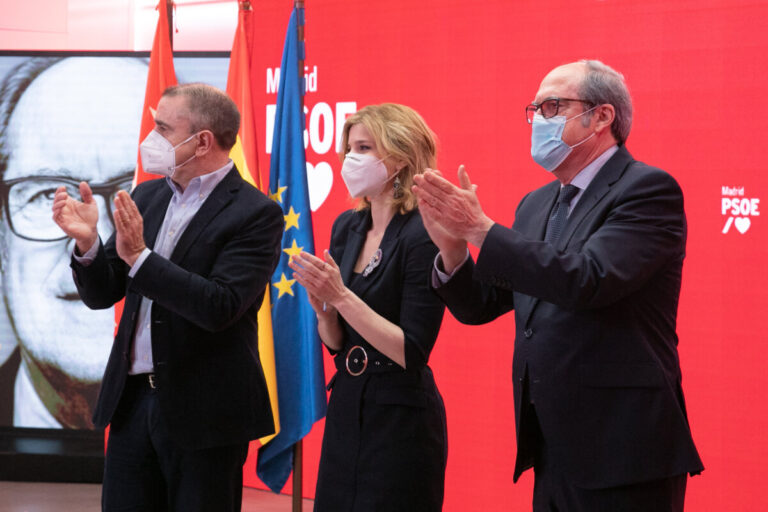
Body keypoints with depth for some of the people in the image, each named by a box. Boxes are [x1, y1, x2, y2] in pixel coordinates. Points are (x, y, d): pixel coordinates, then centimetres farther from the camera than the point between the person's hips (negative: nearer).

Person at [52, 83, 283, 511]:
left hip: (203, 411, -6)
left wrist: (138, 256, -25)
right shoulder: (146, 197, 11)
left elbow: (220, 308, -21)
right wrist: (87, 242, -9)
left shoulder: (256, 214, -10)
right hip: (133, 398, 6)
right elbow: (101, 295, 12)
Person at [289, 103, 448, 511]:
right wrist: (322, 306, -10)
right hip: (347, 406, 7)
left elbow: (412, 352, -19)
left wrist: (342, 296, -22)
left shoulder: (422, 236, -15)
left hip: (401, 416, -7)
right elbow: (336, 342, 10)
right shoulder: (347, 227, 6)